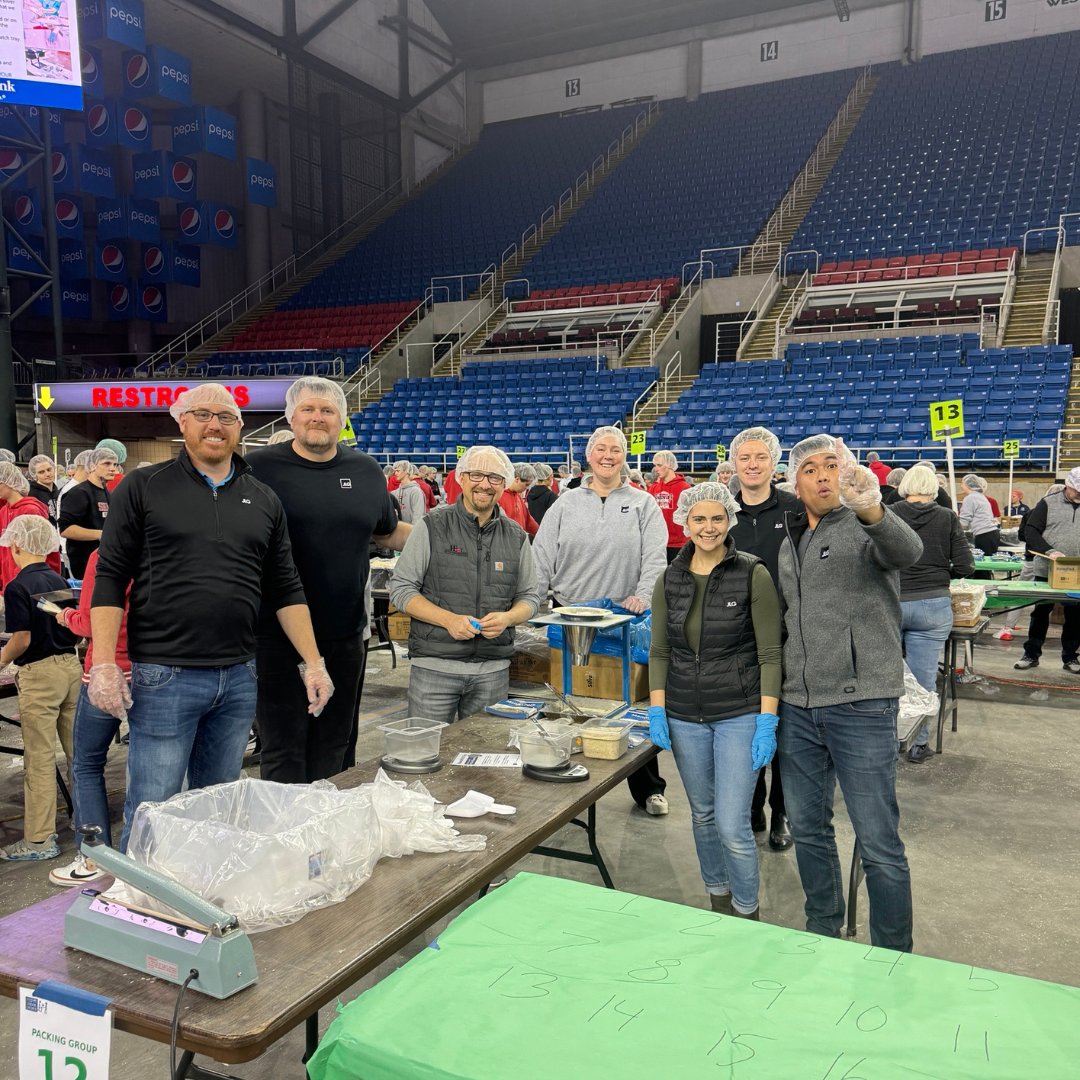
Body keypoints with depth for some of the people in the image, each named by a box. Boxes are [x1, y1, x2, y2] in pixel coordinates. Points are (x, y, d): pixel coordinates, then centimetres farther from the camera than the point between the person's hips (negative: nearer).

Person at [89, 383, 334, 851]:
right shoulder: (144, 488, 1)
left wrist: (313, 662, 5)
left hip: (239, 677, 4)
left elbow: (286, 590, 12)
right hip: (164, 676, -4)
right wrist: (103, 664, -10)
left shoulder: (264, 500, 11)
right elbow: (111, 577, -2)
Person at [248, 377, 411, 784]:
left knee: (334, 746, 16)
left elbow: (388, 534, 20)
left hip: (345, 633, 4)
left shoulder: (366, 471, 8)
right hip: (279, 633, -4)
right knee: (284, 749, 3)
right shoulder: (259, 467, -5)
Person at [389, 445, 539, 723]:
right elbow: (401, 588, -2)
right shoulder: (432, 527, -1)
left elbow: (529, 596, 14)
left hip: (494, 669, 3)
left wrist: (507, 618, -8)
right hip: (434, 665, -3)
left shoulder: (516, 537, 9)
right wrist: (448, 619, -16)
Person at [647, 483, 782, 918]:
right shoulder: (669, 580, 3)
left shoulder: (753, 575, -9)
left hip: (740, 715, -4)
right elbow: (659, 651, 7)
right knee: (702, 814, 17)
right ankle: (717, 897, 37)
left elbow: (770, 654, -9)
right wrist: (656, 710, -2)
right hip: (684, 717, 4)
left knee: (732, 826, -5)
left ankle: (746, 913, 18)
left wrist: (767, 722, -13)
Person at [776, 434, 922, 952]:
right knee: (807, 828, 17)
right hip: (797, 705, 7)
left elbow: (907, 551, -31)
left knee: (878, 842, 1)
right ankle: (823, 932, 35)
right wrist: (775, 690, 17)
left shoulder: (866, 526, -7)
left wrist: (869, 507, -52)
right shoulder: (789, 543, 14)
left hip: (860, 705, -6)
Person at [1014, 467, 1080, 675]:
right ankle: (1031, 654, 16)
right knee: (1040, 612, 7)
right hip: (1046, 571, -2)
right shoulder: (1049, 503, -2)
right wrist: (1049, 551, -20)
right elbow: (1030, 531, -7)